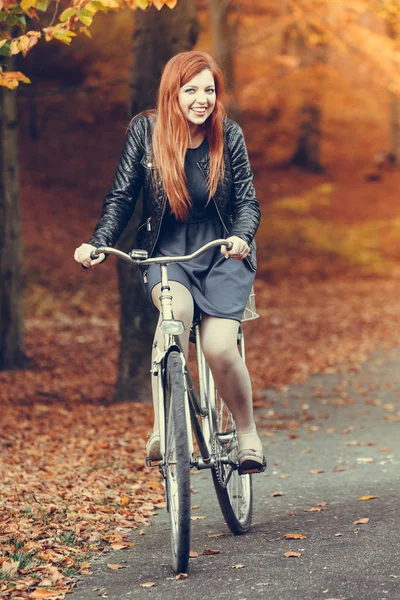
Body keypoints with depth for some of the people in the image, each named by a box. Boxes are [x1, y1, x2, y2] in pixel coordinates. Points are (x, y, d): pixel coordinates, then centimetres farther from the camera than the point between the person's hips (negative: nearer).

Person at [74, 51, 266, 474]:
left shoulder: (229, 135, -5)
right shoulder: (145, 130, -5)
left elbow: (247, 201, -4)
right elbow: (121, 197, -2)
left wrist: (241, 238, -25)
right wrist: (98, 244, -18)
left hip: (223, 254, 0)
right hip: (165, 252, 0)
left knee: (219, 347, -19)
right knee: (178, 308, -35)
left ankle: (247, 434, 8)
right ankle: (163, 426, -28)